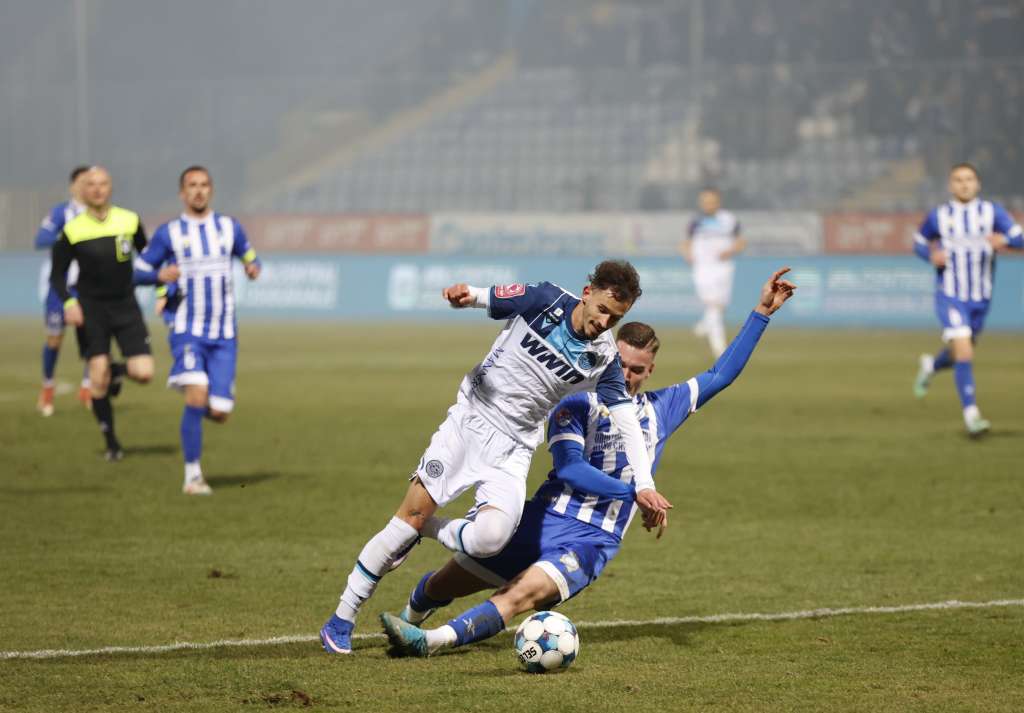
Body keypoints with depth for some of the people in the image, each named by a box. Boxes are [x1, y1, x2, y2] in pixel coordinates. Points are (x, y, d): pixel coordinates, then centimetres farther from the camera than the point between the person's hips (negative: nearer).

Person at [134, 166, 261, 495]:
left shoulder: (230, 227, 9)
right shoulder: (169, 233, 2)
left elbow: (249, 256, 22)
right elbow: (137, 272, 5)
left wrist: (253, 267, -2)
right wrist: (159, 274, -17)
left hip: (224, 335, 3)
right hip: (187, 331, -3)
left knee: (219, 413, -4)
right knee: (197, 396, -23)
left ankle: (199, 407, 34)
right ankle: (192, 475, -12)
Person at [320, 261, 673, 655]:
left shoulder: (603, 358, -5)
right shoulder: (545, 300, -9)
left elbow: (628, 420, -2)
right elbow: (485, 298, -4)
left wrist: (644, 485, -11)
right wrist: (466, 293, -28)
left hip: (513, 451, 1)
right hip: (468, 420, -1)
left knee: (490, 538, -24)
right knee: (412, 513, -9)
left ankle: (423, 531, 9)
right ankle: (340, 621, 2)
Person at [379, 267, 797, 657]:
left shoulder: (661, 409, 10)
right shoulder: (576, 406, -1)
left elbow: (721, 374, 16)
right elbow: (570, 468, -14)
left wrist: (762, 312, 13)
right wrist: (635, 491, -24)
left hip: (592, 542, 0)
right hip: (543, 521, 0)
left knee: (522, 595, -29)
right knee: (443, 584, 7)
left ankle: (433, 641, -40)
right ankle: (413, 614, 39)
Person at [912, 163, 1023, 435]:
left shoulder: (992, 212, -1)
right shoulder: (938, 216, -1)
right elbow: (919, 243, 13)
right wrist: (931, 256, -9)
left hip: (980, 298, 3)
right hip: (950, 297, -3)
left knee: (960, 353, 19)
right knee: (964, 353, -20)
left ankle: (931, 365, 54)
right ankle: (971, 414, -17)